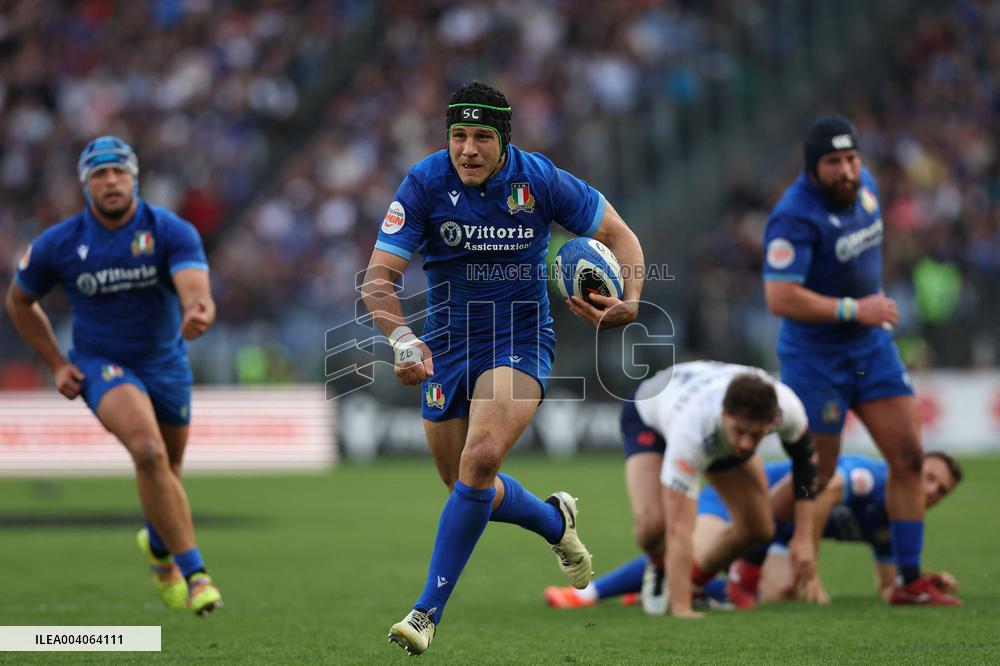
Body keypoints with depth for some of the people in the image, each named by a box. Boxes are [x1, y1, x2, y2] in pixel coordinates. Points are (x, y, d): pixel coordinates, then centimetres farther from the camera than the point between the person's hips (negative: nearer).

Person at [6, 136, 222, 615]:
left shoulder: (172, 232, -15)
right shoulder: (57, 244, -12)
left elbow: (196, 289, -32)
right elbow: (19, 301, 6)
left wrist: (199, 312, -57)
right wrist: (56, 364, 0)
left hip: (165, 360, 2)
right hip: (101, 364, -2)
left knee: (168, 464, 16)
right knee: (149, 451, -27)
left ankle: (158, 545, 51)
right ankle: (193, 572, -26)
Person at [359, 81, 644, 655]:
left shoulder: (539, 180, -11)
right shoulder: (425, 184, -12)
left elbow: (619, 235, 0)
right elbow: (379, 276, -16)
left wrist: (630, 302, -19)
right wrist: (401, 338, -35)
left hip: (521, 338, -3)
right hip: (448, 343, 3)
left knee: (480, 459, -26)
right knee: (469, 487, 11)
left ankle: (429, 611, -20)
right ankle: (556, 522, 44)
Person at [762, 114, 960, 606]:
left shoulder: (863, 184, 3)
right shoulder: (795, 216, -22)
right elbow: (780, 297, -28)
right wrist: (854, 310, -25)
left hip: (872, 345, 7)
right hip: (815, 357, -7)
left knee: (908, 456, 0)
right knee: (815, 480, 0)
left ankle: (909, 580, 6)